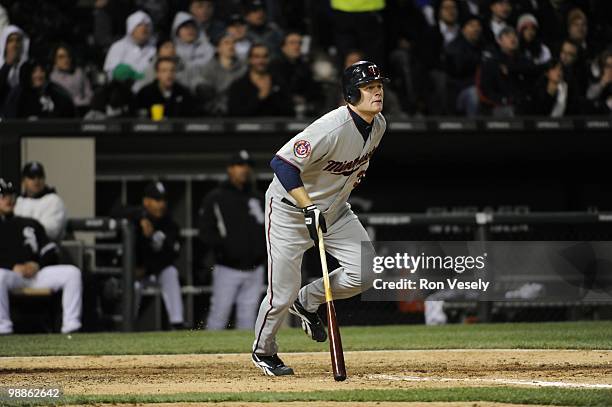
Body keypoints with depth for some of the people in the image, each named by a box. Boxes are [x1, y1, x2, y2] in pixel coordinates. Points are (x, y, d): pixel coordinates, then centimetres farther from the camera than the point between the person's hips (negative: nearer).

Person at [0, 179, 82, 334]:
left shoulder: (29, 224, 24)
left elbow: (50, 252, 19)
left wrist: (37, 265, -2)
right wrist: (14, 268, -14)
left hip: (35, 273, 5)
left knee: (72, 273, -15)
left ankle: (71, 326, -20)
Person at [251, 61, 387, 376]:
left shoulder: (378, 125, -5)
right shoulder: (333, 128, -31)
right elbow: (282, 163, -34)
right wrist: (310, 208, -38)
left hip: (334, 210, 7)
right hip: (290, 208, -7)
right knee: (283, 291, -4)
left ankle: (307, 302, 17)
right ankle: (262, 350, 24)